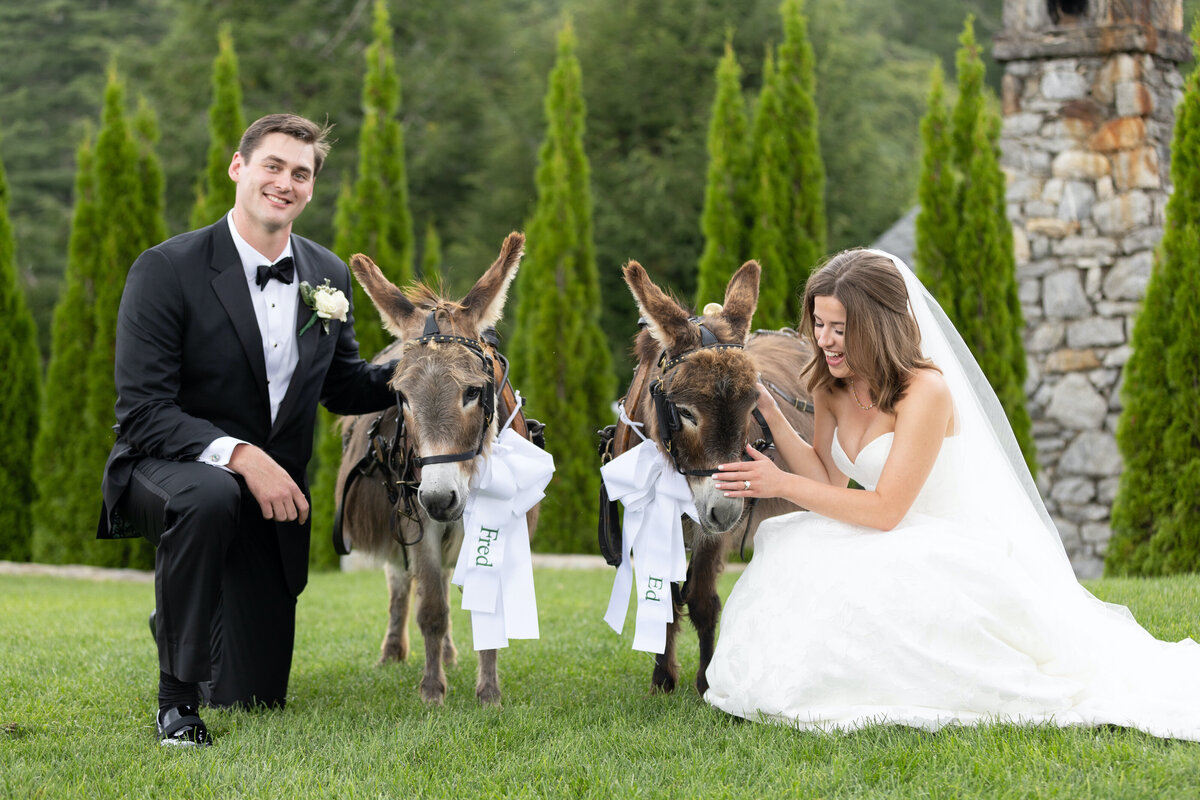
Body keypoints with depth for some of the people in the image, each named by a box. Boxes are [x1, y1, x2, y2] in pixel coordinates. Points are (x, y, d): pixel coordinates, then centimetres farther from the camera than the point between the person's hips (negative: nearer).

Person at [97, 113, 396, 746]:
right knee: (208, 496, -43)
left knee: (255, 697, 5)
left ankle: (183, 618, 42)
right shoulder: (166, 270, -16)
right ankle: (176, 692, -24)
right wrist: (238, 454, -34)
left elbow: (342, 386, 13)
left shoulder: (327, 275, 1)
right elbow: (142, 412, -20)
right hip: (165, 471, -5)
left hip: (271, 491, 5)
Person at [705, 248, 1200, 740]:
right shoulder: (831, 386, 1)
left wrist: (782, 484, -25)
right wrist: (768, 412, -9)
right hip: (896, 550, 7)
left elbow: (885, 510, -24)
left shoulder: (926, 391, -23)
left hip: (954, 553, -7)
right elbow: (829, 480, -1)